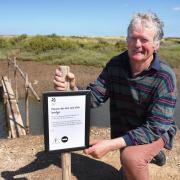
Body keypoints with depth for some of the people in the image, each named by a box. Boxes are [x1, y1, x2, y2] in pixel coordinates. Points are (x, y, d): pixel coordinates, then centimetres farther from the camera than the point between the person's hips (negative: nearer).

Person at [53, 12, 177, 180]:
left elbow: (154, 128, -29)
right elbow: (93, 97, -15)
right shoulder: (115, 64, -14)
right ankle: (152, 154, 50)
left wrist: (111, 144, -40)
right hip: (124, 134, 5)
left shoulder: (164, 77, -26)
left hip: (156, 132, -4)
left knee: (130, 157, -34)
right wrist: (72, 88, -38)